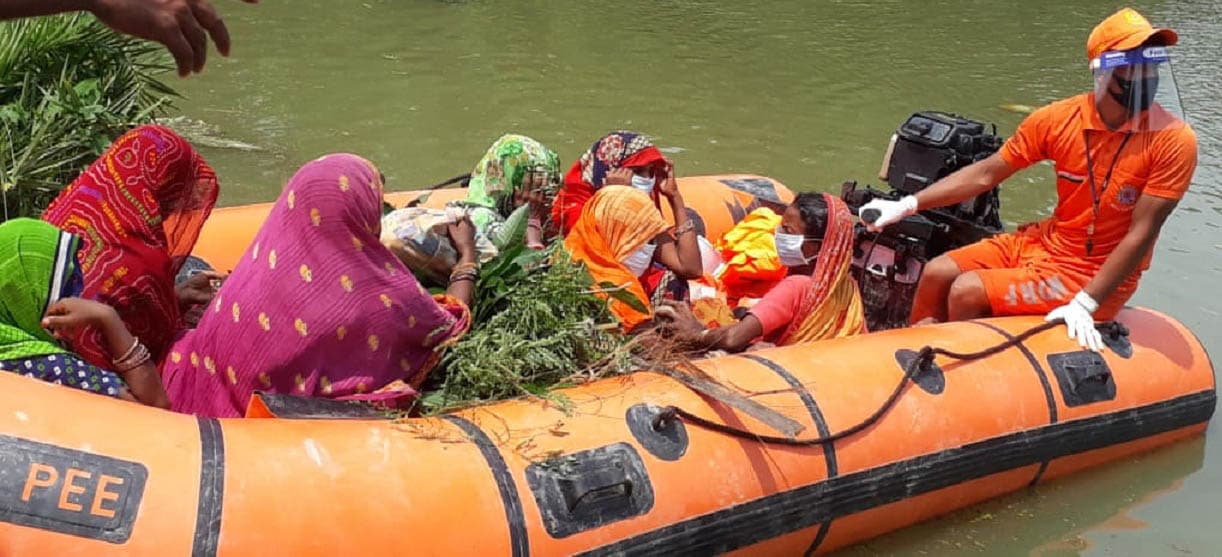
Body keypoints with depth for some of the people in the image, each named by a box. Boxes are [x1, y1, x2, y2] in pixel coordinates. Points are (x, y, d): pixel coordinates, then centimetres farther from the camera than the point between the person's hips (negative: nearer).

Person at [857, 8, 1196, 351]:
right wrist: (907, 206, -7)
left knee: (968, 292, -19)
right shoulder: (1059, 119, -7)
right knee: (938, 273, -5)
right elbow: (986, 174, 0)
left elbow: (1141, 234, -19)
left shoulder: (1174, 140, -19)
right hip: (1047, 242, 5)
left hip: (1097, 274, -5)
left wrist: (1085, 305, -25)